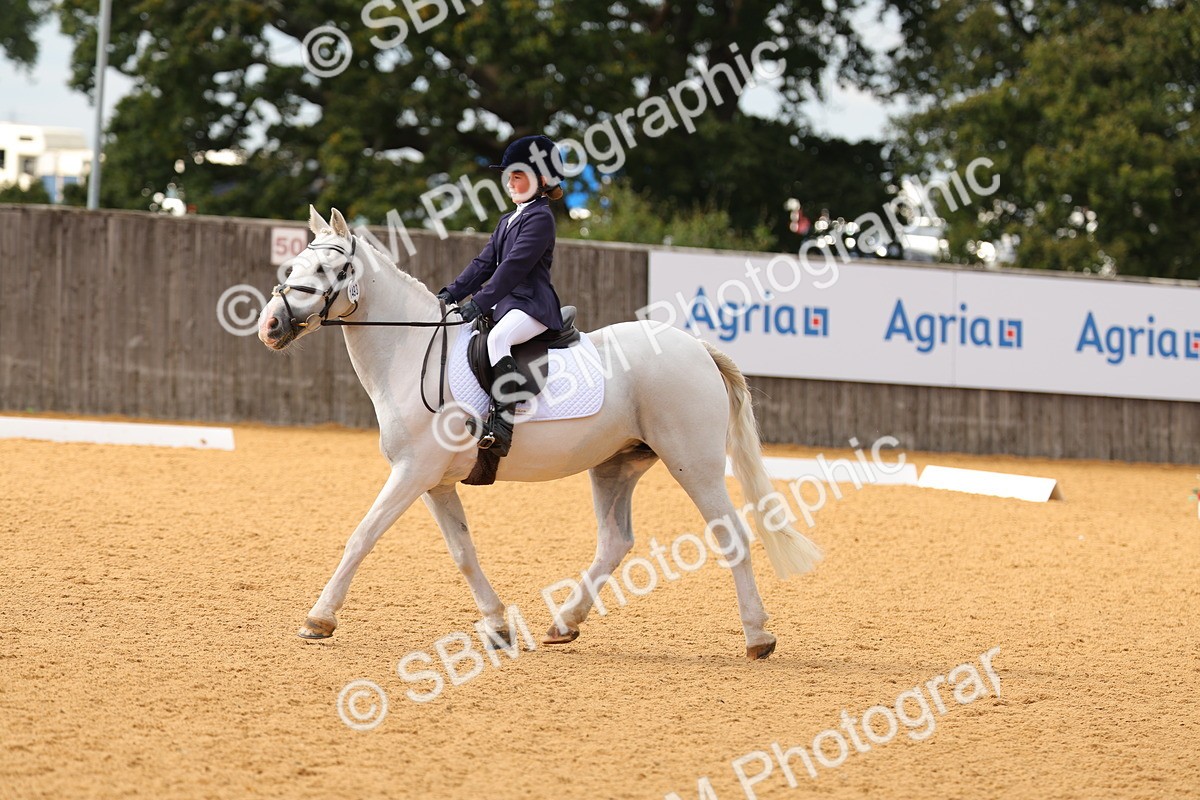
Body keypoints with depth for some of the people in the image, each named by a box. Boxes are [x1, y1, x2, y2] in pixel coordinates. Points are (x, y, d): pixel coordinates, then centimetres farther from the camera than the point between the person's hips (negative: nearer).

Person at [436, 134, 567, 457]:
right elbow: (484, 263, 19)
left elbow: (514, 266, -18)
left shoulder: (540, 218, -8)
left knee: (498, 338, -37)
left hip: (532, 304, -11)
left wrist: (479, 303, -24)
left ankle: (501, 425, -45)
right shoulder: (509, 220, 22)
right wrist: (451, 294, 5)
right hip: (505, 303, 11)